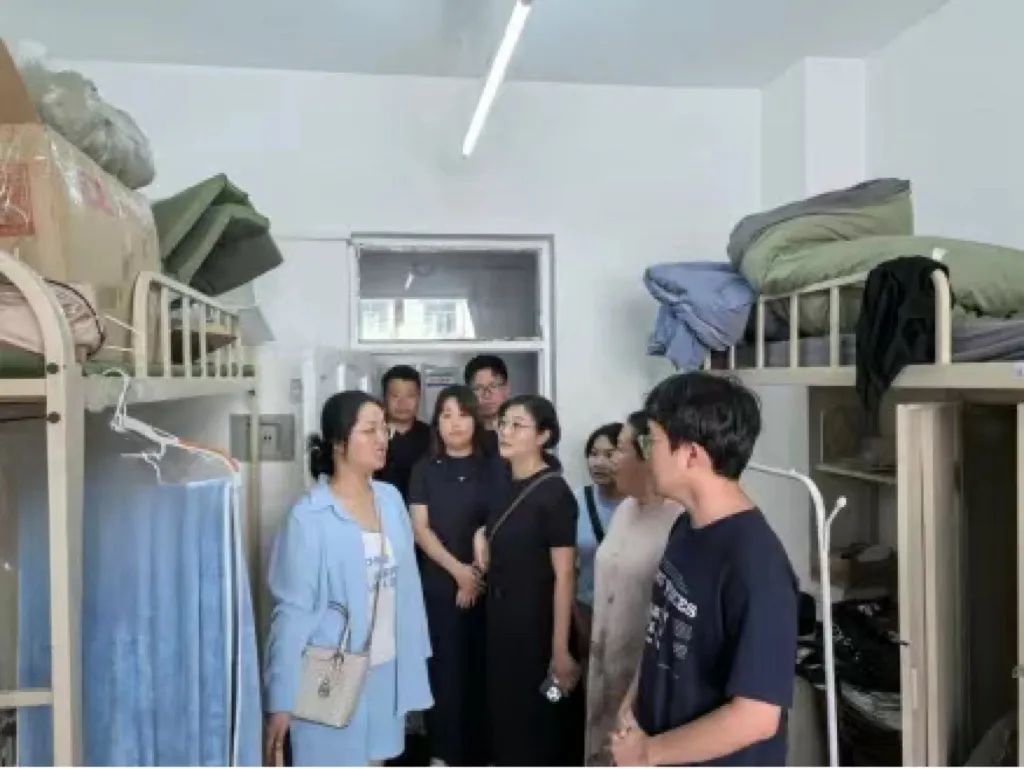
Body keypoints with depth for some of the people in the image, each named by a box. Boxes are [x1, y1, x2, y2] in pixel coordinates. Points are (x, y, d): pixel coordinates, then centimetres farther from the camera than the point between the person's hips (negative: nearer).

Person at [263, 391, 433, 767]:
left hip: (386, 672, 5)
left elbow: (407, 586, 7)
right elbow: (293, 611, -14)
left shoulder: (391, 499, 1)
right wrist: (281, 701, -11)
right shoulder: (309, 517, -16)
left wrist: (413, 660, 9)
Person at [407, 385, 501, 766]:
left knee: (481, 667, 3)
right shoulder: (425, 469, 5)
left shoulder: (494, 468, 3)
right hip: (438, 584, 0)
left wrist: (478, 573, -5)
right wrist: (457, 569, -12)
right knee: (443, 666, 3)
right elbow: (420, 528, -2)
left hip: (485, 585, 0)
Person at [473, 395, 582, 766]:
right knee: (506, 716, 17)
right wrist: (483, 536, 1)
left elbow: (564, 575, -18)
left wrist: (560, 650, -20)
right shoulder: (507, 487, 6)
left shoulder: (554, 492, -16)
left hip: (538, 625, -7)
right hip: (501, 620, 7)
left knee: (538, 722, 6)